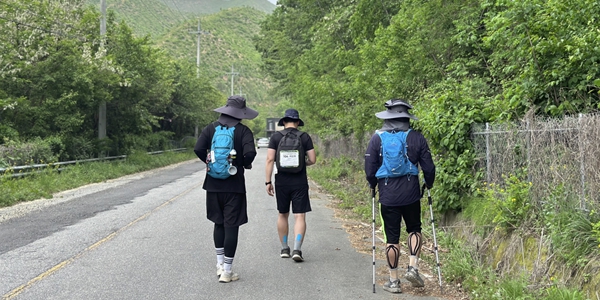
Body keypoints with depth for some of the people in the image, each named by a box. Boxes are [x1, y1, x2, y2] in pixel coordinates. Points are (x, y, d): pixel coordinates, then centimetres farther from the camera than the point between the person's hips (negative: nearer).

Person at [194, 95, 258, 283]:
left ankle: (220, 264, 22)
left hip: (214, 184, 4)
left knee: (218, 223, 18)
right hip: (234, 185, -4)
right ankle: (227, 271, 4)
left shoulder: (211, 128, 3)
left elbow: (198, 149, -6)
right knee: (231, 226, 1)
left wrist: (210, 162, 11)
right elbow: (250, 153, -20)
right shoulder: (243, 131, -7)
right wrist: (246, 164, 1)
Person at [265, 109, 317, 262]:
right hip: (300, 182, -1)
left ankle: (284, 249, 23)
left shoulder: (276, 137, 0)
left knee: (283, 215, 15)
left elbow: (270, 159, -6)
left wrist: (268, 182, -3)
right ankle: (297, 249, -13)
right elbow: (312, 160, -2)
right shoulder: (304, 137, 0)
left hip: (281, 181, 1)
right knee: (300, 216, -1)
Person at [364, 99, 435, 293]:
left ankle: (393, 281, 14)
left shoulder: (377, 138, -4)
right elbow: (428, 168, 0)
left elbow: (369, 170, -2)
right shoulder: (417, 137, -2)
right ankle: (413, 267, 6)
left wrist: (373, 187, 17)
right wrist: (428, 185, 19)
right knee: (414, 230, 21)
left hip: (388, 195, -1)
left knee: (392, 238, 7)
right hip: (411, 194, 1)